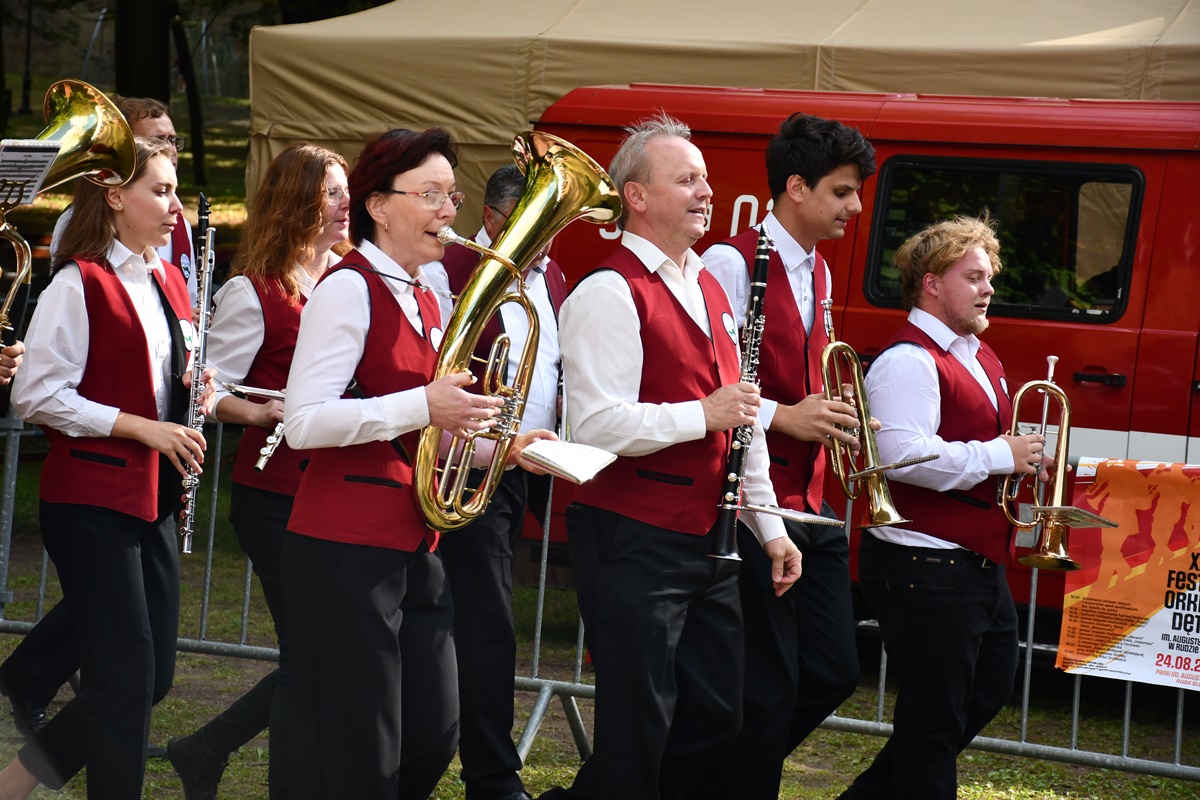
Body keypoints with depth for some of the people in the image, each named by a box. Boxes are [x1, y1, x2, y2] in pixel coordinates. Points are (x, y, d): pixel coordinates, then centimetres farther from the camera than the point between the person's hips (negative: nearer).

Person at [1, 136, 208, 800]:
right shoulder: (80, 285, -11)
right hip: (90, 496, -8)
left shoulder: (168, 282, 13)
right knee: (125, 672, -8)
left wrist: (194, 388, 3)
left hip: (153, 496, 8)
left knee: (153, 674, 8)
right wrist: (139, 426, -19)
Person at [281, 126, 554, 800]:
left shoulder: (423, 301, 16)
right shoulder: (350, 288, -11)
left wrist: (495, 443, 8)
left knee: (433, 737, 9)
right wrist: (424, 405, -26)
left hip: (415, 544, 9)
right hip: (347, 548, -9)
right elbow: (305, 420, -21)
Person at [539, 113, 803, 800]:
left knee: (716, 716, 12)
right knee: (640, 724, -3)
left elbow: (743, 416, 21)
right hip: (634, 540, -9)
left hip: (708, 538, 9)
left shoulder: (710, 290, 16)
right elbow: (597, 425, -22)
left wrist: (770, 525, 17)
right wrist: (703, 414, -20)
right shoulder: (610, 294, -12)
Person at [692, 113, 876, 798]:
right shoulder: (733, 264, -11)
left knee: (834, 671, 10)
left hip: (810, 505, 9)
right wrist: (784, 417, -21)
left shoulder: (818, 272, 16)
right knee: (768, 686, -6)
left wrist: (833, 419, 6)